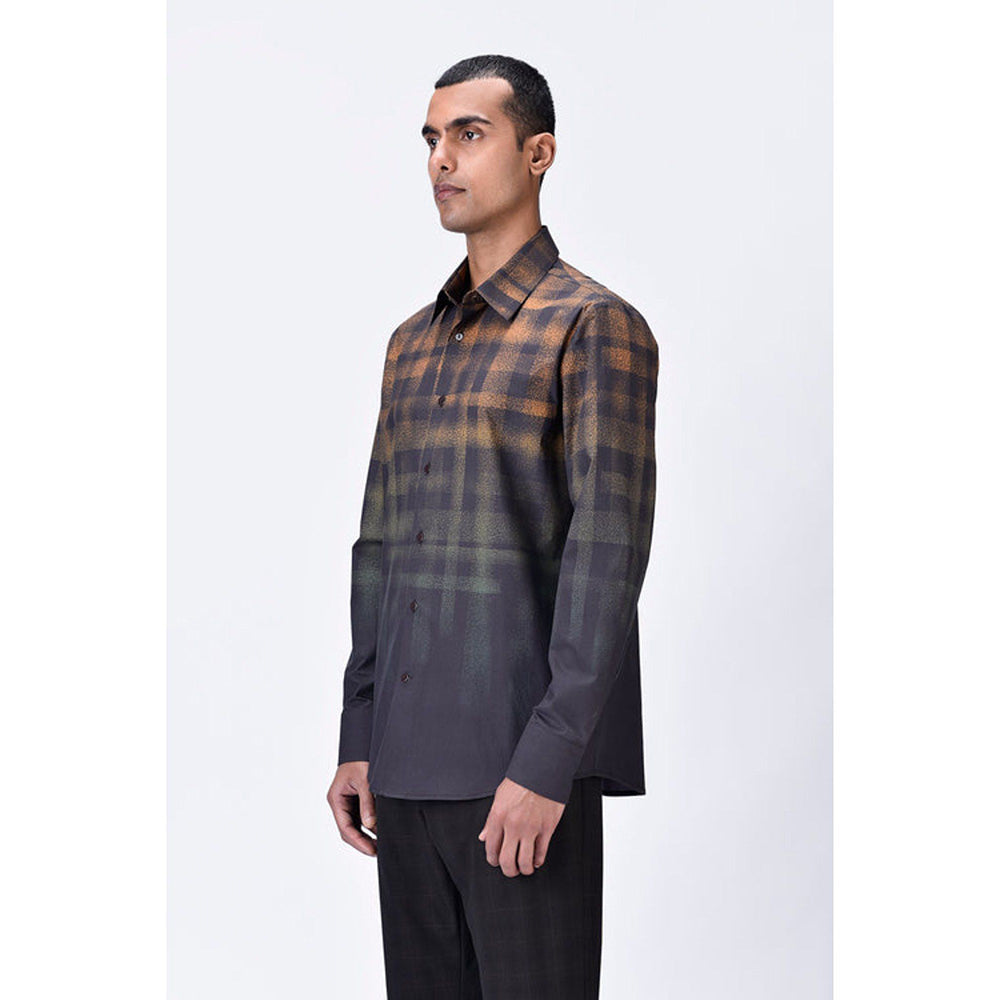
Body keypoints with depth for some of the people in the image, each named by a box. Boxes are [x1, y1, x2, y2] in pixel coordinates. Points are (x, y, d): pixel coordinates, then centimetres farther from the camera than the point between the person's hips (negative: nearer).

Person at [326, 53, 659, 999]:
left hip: (528, 753, -7)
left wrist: (548, 762, -21)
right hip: (412, 757, 7)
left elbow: (609, 549, -15)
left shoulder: (596, 325, -7)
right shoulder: (413, 343, 16)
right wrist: (357, 741, 11)